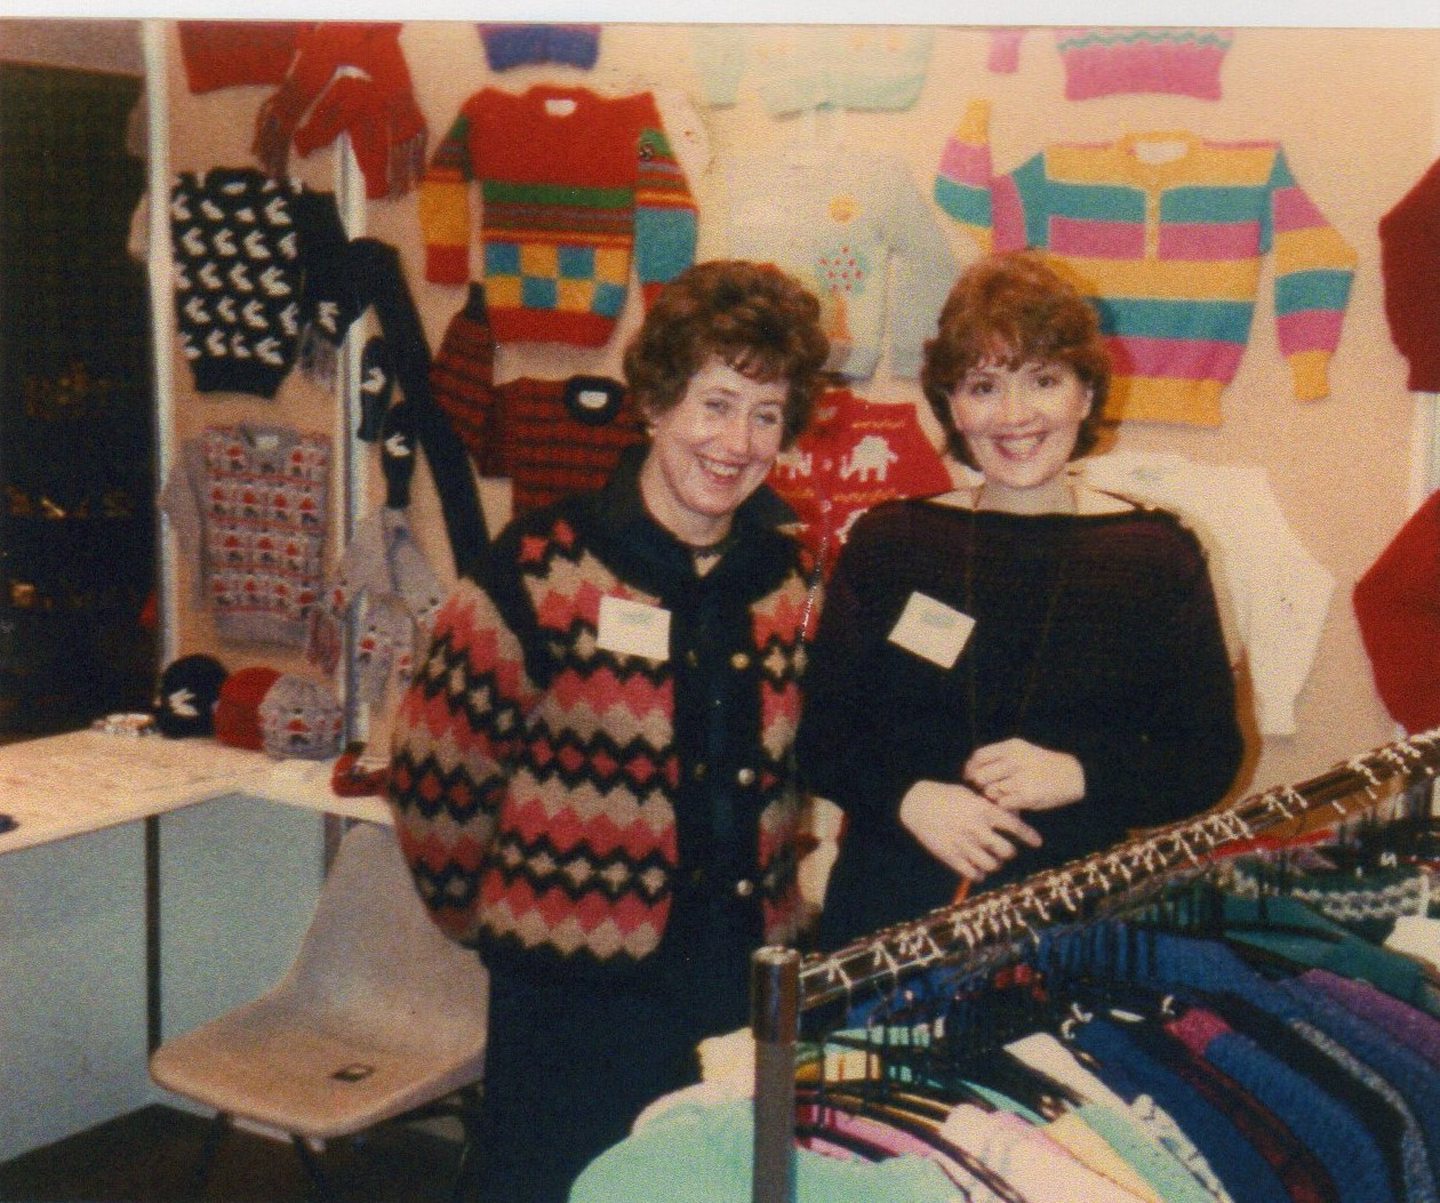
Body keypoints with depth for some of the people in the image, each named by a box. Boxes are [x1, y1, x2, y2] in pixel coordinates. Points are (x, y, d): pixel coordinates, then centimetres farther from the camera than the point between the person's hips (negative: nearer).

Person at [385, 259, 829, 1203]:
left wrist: (778, 896, 14)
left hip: (743, 986, 4)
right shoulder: (542, 568, -11)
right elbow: (437, 766, -5)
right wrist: (492, 912, 6)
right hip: (575, 996, -4)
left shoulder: (791, 584, 4)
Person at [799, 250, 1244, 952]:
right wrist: (908, 797, -13)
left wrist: (1078, 776, -13)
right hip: (885, 914, 1)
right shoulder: (886, 545, 6)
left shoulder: (1156, 558, 3)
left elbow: (1210, 758, 4)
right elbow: (819, 735, 7)